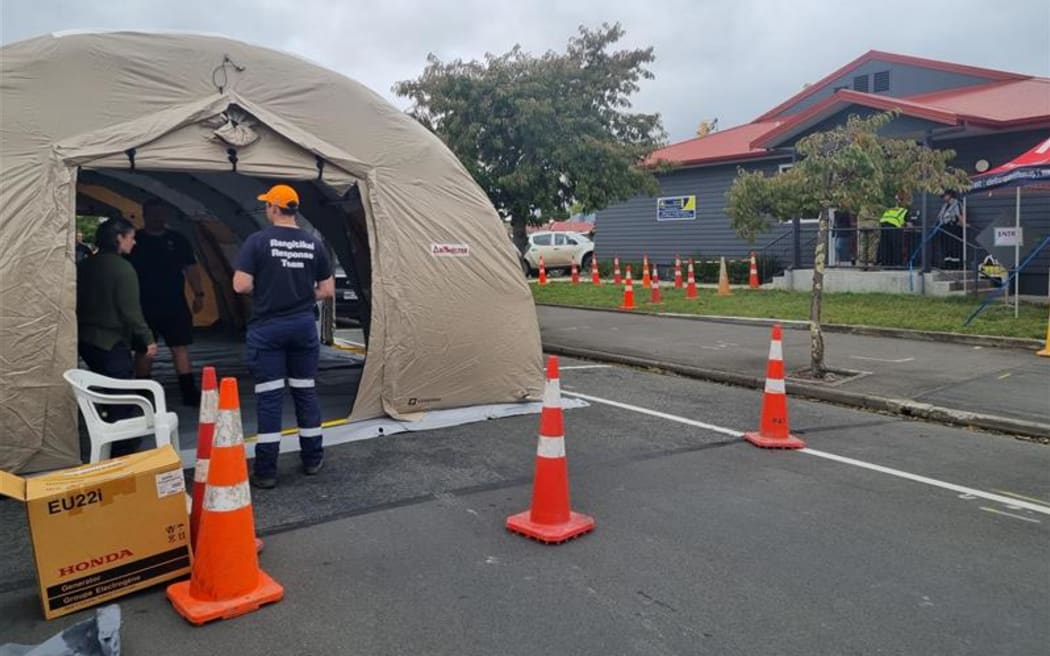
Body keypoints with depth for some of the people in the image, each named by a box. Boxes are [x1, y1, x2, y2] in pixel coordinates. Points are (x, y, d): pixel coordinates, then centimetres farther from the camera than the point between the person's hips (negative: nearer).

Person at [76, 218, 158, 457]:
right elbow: (130, 310, -18)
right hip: (112, 342, -8)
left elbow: (80, 303, 15)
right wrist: (147, 339, -11)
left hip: (86, 340, 9)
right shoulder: (123, 268, -15)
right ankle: (122, 451, -1)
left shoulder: (84, 266, 10)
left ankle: (111, 442, 28)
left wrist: (85, 330, 22)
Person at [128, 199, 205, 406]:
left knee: (181, 348, 2)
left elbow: (191, 268, 10)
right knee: (144, 350, 6)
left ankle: (189, 392, 5)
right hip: (144, 306, -1)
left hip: (175, 304, 1)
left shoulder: (178, 240, 8)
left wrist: (199, 294, 2)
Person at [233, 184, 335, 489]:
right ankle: (312, 459, 23)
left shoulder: (258, 241, -8)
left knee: (269, 397, 1)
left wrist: (263, 288, 7)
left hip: (267, 329, -3)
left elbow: (241, 286, -13)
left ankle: (266, 470, 5)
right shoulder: (314, 244, 3)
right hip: (303, 326, 3)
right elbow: (327, 291, 4)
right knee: (306, 392, 14)